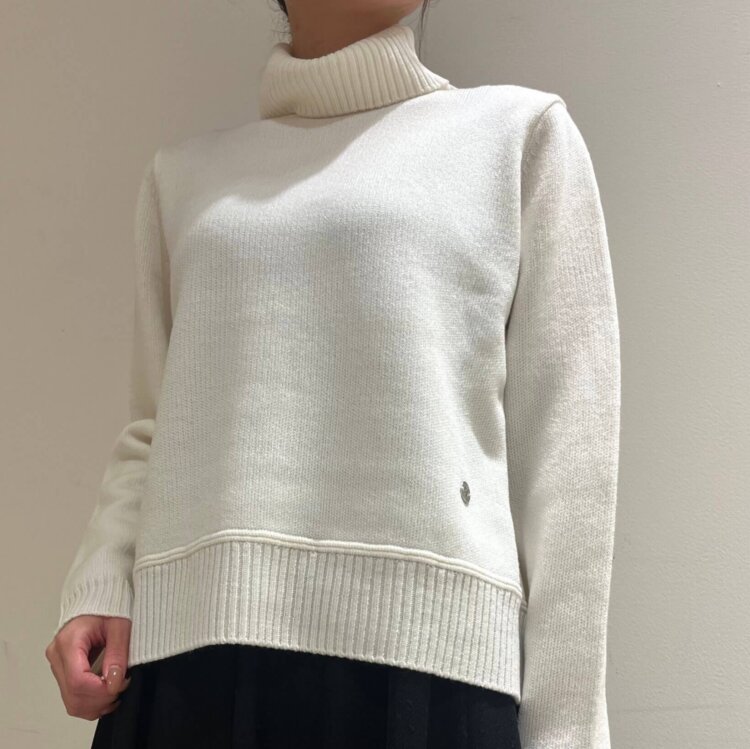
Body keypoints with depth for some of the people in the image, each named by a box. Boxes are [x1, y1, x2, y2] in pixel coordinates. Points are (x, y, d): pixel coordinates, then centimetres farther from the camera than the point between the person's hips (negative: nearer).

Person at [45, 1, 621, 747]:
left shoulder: (519, 133, 9)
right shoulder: (184, 174, 18)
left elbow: (564, 448, 3)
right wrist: (96, 591, 1)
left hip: (417, 656, -2)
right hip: (182, 657, 3)